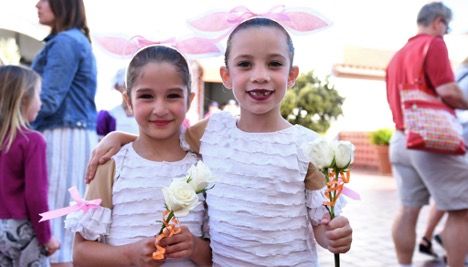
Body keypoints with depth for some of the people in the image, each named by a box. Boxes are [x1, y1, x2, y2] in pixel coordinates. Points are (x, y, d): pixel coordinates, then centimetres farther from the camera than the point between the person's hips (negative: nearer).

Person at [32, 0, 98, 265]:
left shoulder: (64, 42, -10)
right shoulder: (78, 40, 20)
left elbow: (48, 100, -16)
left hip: (64, 138, -10)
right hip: (79, 137, 10)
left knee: (55, 215, -7)